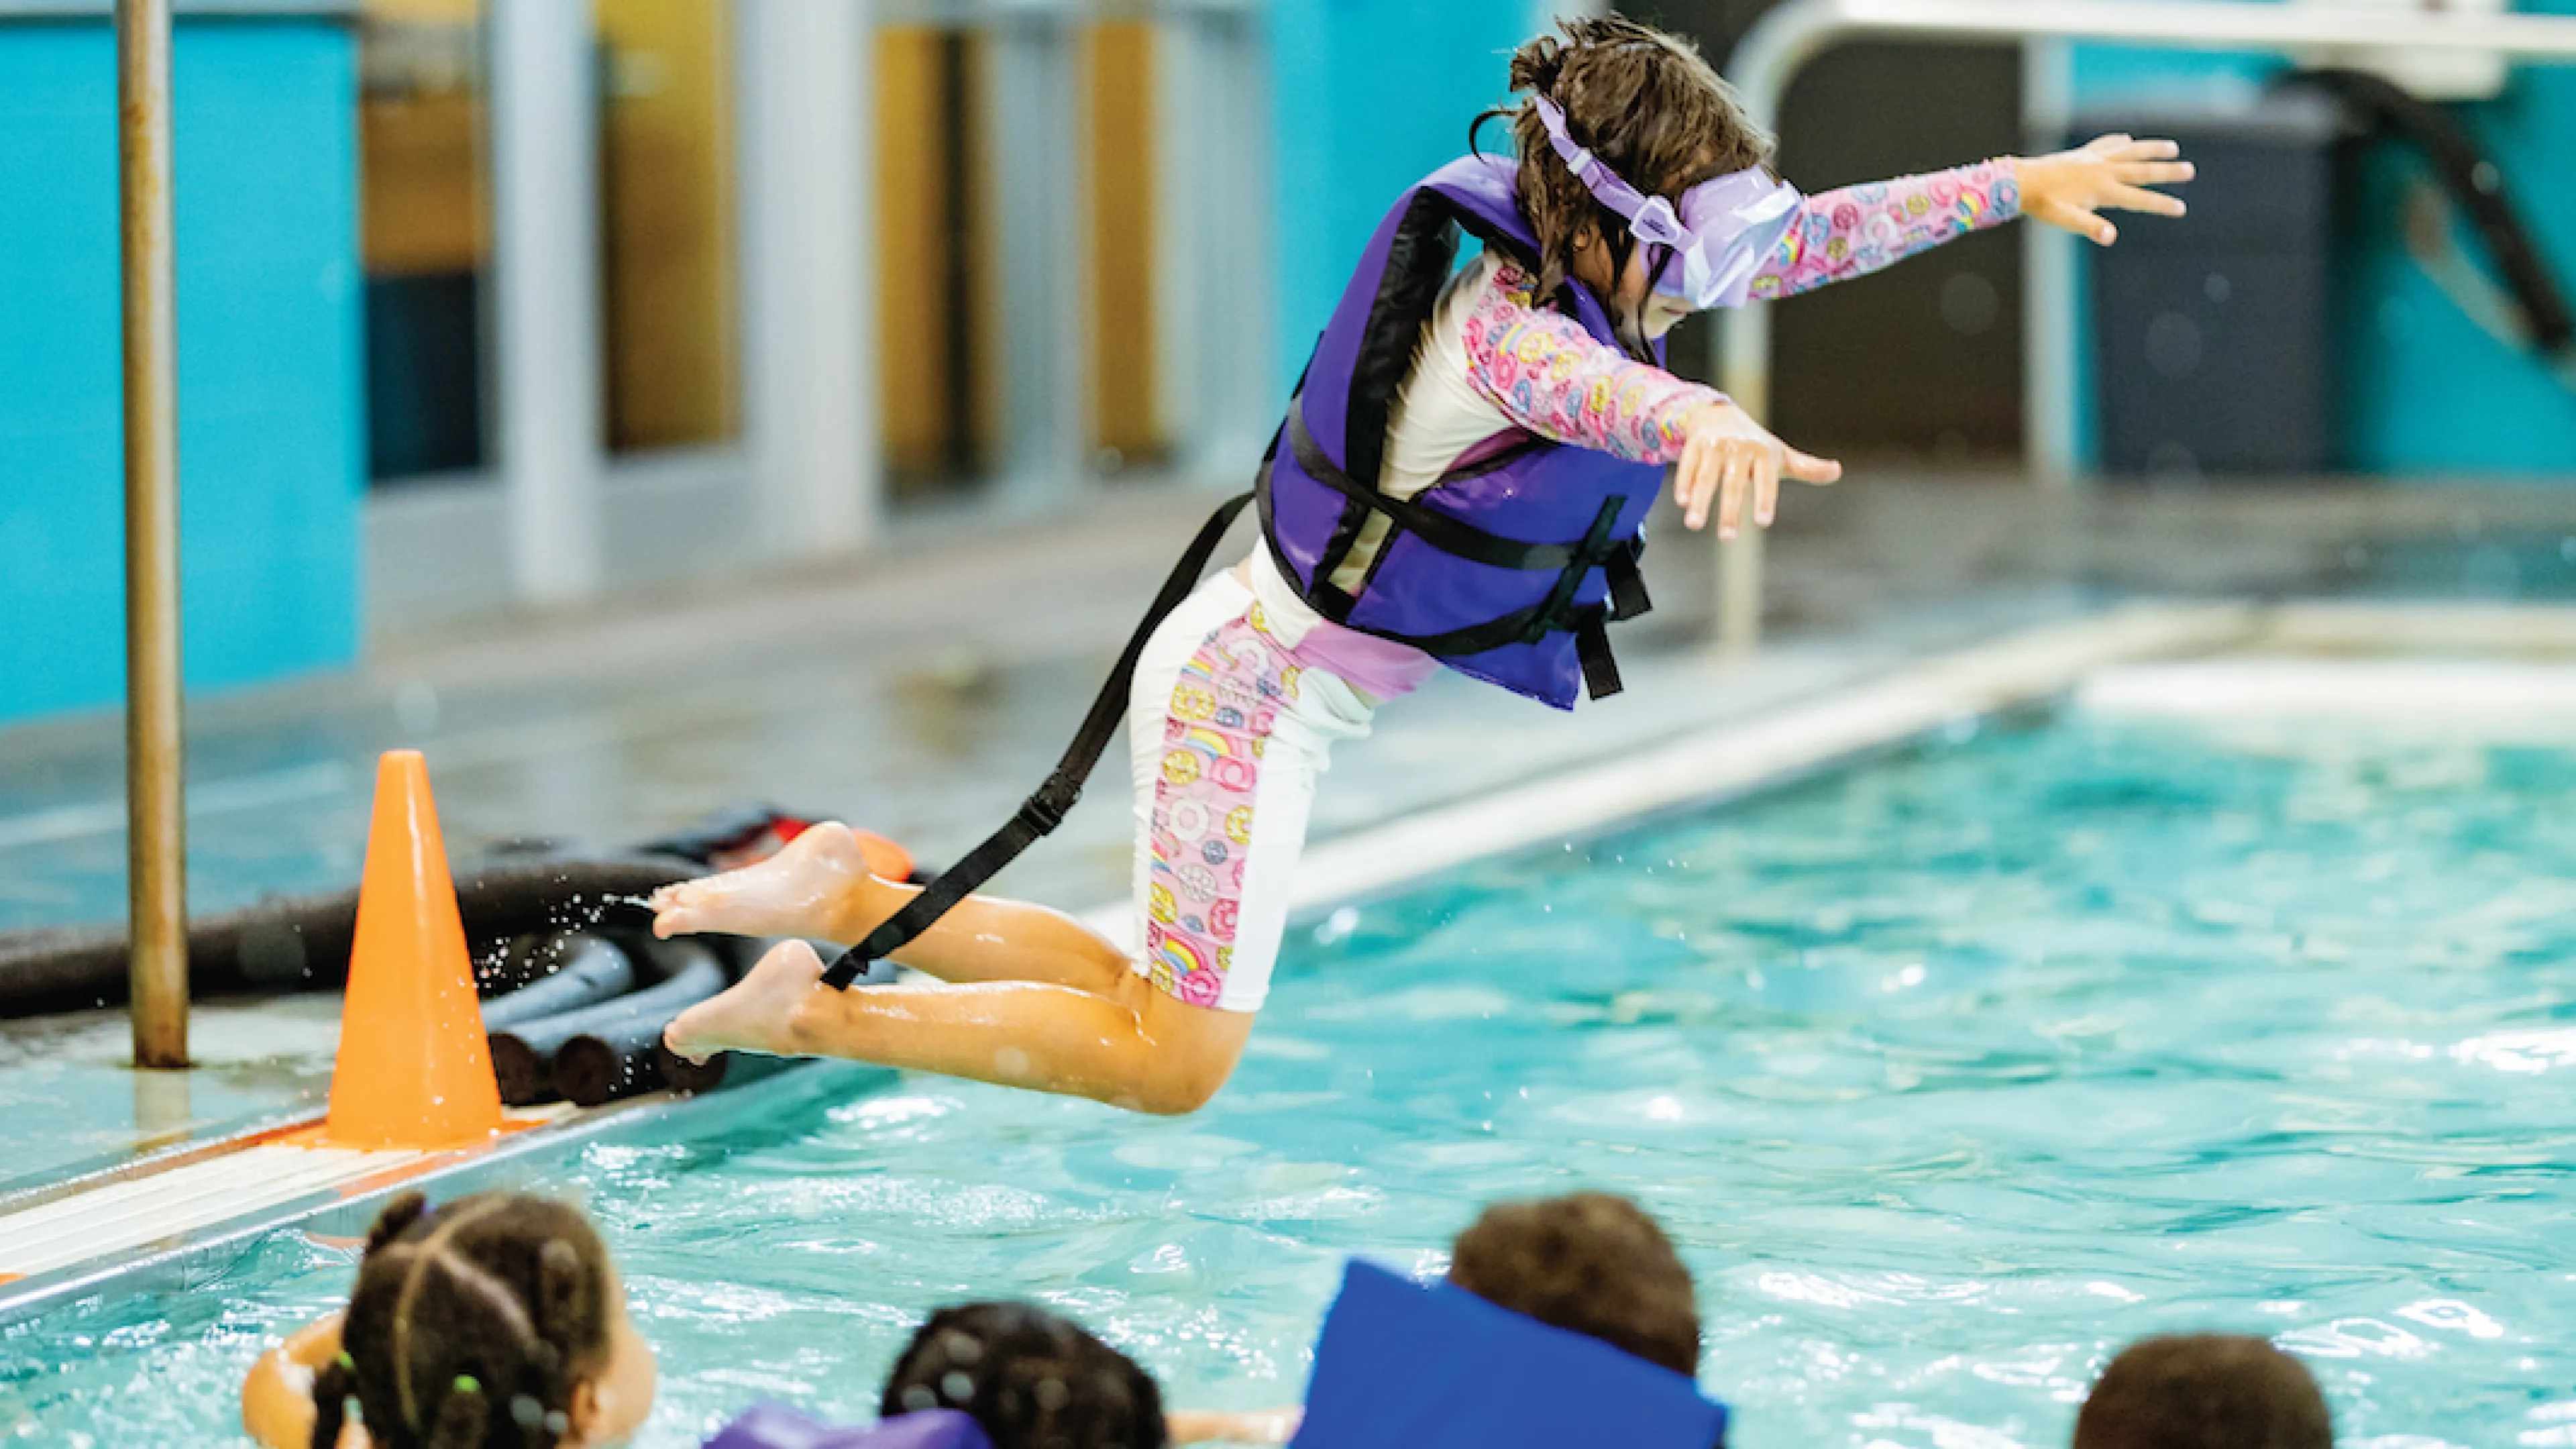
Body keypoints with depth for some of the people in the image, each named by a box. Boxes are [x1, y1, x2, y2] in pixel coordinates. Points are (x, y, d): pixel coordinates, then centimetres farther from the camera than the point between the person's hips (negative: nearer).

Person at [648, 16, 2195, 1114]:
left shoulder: (1590, 278, 0)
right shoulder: (1499, 326, -28)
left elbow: (1812, 237, 12)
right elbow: (1601, 391, -53)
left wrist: (2029, 183, 15)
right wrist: (1716, 427, -76)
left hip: (1279, 682, 10)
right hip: (1254, 684, -10)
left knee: (1165, 1009, 17)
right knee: (1174, 1063, -8)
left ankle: (851, 896, 19)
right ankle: (815, 1014, 0)